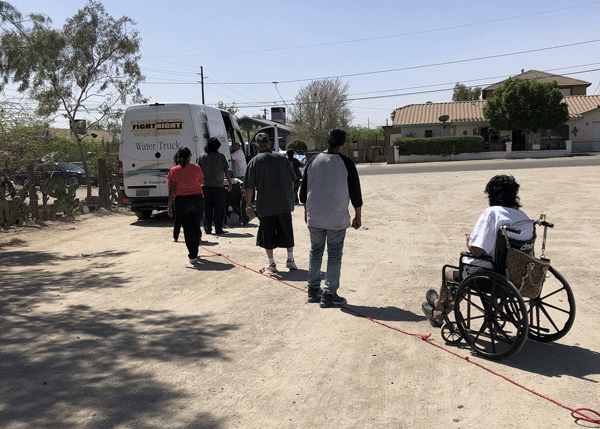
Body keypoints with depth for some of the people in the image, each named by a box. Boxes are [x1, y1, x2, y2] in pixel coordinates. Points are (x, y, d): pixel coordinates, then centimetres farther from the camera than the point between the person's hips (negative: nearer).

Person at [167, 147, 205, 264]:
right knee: (196, 227, 16)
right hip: (197, 200, 2)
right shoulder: (196, 168, 0)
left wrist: (170, 206, -3)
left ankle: (193, 256, 1)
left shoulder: (174, 171, -4)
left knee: (187, 228, 4)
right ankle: (194, 252, 29)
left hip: (181, 201, -1)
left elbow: (172, 189, -7)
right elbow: (200, 183, 9)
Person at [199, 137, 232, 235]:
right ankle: (218, 229, 4)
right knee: (219, 209, 4)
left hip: (206, 187, 2)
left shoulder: (202, 157, 3)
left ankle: (207, 229, 13)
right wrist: (230, 183, 10)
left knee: (207, 210, 10)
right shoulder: (221, 156, -2)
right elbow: (227, 172, -1)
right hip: (218, 187, -2)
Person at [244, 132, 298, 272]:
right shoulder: (281, 158, 4)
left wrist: (248, 205, 2)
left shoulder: (254, 161, -4)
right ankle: (290, 259, 16)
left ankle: (271, 263, 13)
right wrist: (289, 196, 23)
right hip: (285, 203, 3)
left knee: (267, 232, 8)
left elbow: (249, 187, -6)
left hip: (265, 204, -2)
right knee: (286, 230, 14)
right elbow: (292, 179, 11)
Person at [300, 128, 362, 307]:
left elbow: (303, 190, 10)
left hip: (314, 217, 4)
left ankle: (313, 289, 23)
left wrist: (306, 211, 22)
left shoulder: (313, 161, 3)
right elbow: (355, 193, -4)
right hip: (337, 218, -4)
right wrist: (358, 216, 7)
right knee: (334, 255, 3)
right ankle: (329, 294, 6)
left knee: (315, 251, 16)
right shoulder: (346, 163, -8)